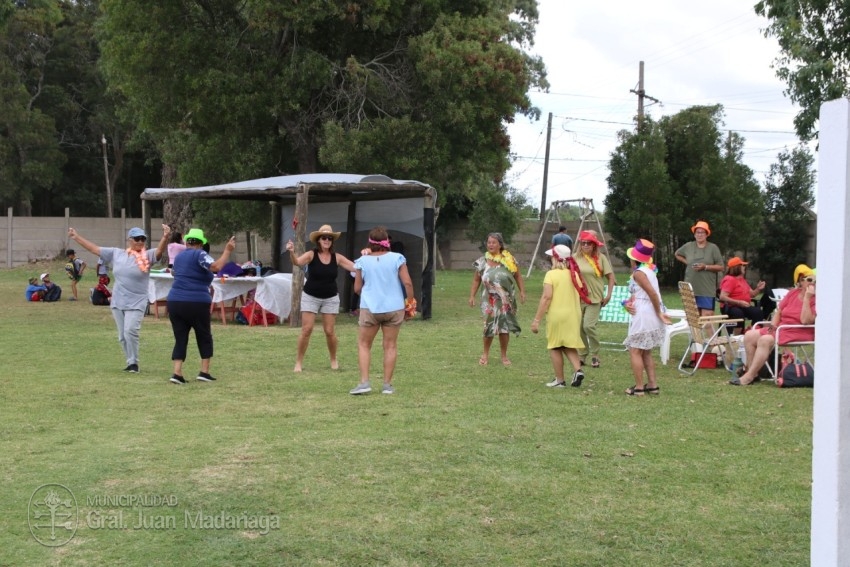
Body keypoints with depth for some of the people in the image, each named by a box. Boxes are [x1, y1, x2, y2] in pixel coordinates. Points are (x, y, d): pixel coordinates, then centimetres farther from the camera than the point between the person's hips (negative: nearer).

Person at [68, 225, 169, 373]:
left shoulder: (147, 256, -6)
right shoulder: (116, 253, 6)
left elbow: (159, 251, -25)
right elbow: (95, 249, 12)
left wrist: (165, 237, -45)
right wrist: (76, 237, 13)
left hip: (136, 303, -5)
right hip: (117, 302, 5)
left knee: (130, 331, -19)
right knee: (122, 336, 9)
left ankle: (133, 363, -5)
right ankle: (131, 363, 22)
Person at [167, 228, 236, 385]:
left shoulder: (178, 257, 17)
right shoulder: (199, 254, -4)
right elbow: (216, 267, -21)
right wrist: (227, 251, -15)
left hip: (174, 302, 5)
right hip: (196, 303, -5)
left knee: (180, 339, 7)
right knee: (204, 337, 11)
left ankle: (177, 373, -6)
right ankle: (204, 372, 8)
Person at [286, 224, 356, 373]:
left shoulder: (337, 257, -2)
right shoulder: (311, 255, -10)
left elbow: (356, 268, -2)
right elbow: (297, 262, -28)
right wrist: (292, 253, -48)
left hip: (330, 298, 2)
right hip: (310, 297, -2)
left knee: (329, 331, 3)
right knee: (306, 330, -6)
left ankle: (334, 360, 24)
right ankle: (299, 362, 5)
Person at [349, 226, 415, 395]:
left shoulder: (362, 261, -3)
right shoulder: (397, 258, -5)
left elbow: (357, 288, 2)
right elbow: (407, 283, -8)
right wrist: (410, 303, 5)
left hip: (370, 308, 0)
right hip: (394, 308, 1)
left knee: (364, 344, 11)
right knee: (390, 346, 8)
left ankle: (364, 382, 0)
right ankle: (387, 384, 10)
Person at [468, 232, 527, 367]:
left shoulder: (509, 260, -1)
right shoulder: (482, 262, 0)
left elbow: (517, 276, 6)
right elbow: (476, 280, 5)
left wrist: (522, 291, -2)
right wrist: (472, 296, -2)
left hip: (507, 300, 1)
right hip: (489, 300, -1)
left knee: (504, 328, 5)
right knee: (489, 326, -4)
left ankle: (504, 356, 19)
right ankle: (485, 354, 16)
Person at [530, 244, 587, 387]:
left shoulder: (551, 274, -11)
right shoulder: (575, 274, 6)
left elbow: (546, 297, -18)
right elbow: (580, 296, 10)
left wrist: (537, 319, -17)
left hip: (556, 315, -5)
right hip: (574, 315, 5)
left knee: (555, 347, 8)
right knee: (569, 346, 17)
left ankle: (560, 380, 12)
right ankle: (578, 370, -5)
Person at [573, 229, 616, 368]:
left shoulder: (601, 258, -2)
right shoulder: (576, 257, 1)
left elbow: (610, 276, 1)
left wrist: (608, 295, -4)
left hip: (595, 298, -3)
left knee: (589, 325, -13)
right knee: (579, 327, 7)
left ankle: (595, 355, 3)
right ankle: (582, 355, 21)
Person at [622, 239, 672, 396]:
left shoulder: (638, 272, -13)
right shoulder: (649, 270, 15)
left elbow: (653, 293, -22)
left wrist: (659, 313, -14)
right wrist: (628, 303, -6)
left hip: (643, 316, -10)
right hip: (651, 316, 10)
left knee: (634, 351, -3)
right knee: (646, 352, 18)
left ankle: (639, 387, -4)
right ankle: (652, 384, 18)